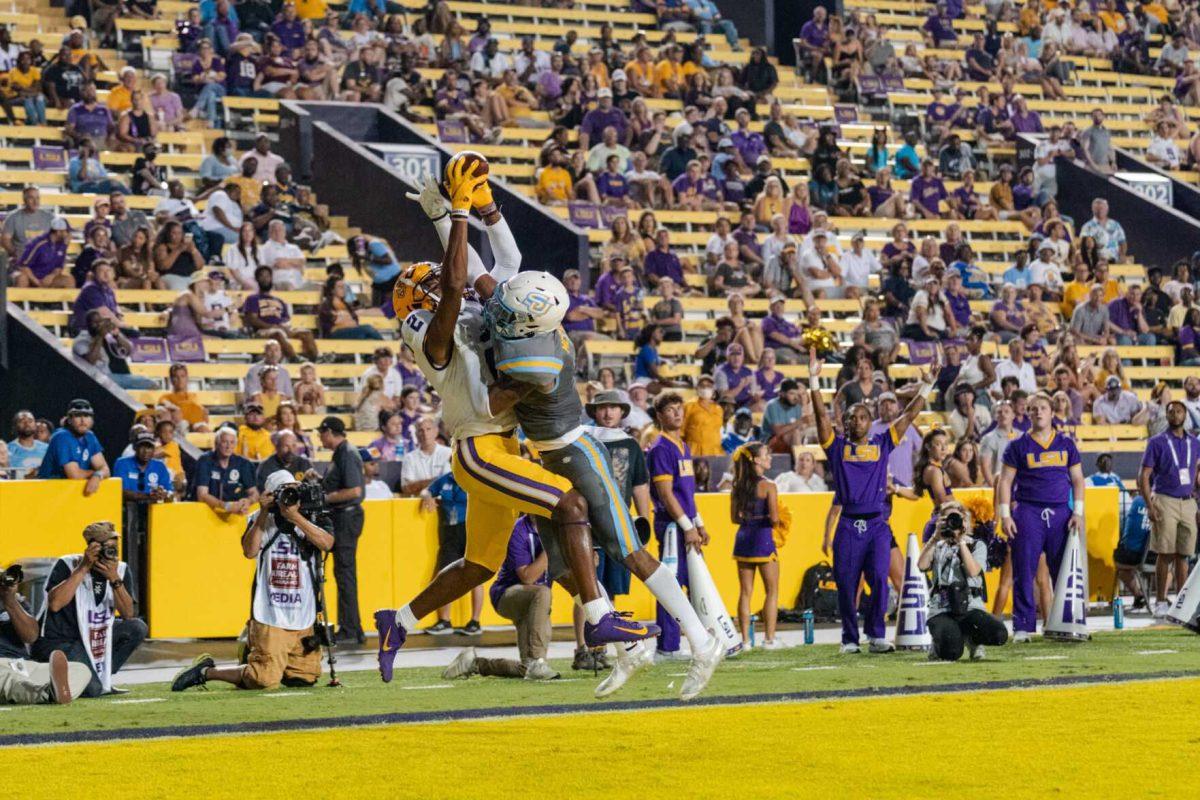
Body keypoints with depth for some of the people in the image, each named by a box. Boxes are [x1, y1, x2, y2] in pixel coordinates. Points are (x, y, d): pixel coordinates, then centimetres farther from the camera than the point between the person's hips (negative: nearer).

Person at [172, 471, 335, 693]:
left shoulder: (307, 521, 3)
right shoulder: (261, 520, 1)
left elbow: (327, 543, -16)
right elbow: (250, 551, -15)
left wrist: (296, 517, -21)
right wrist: (263, 514, -16)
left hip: (304, 621, 4)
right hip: (270, 618, -4)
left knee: (305, 679, 9)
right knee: (263, 680, -14)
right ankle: (205, 671, 7)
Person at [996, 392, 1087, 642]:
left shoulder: (1066, 444, 12)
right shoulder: (1018, 446, 5)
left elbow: (1077, 479, 14)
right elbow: (1005, 482, 4)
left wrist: (1078, 512, 3)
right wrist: (1005, 515, -5)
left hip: (1060, 512, 2)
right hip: (1028, 512, -2)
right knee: (1024, 573, -4)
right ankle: (1023, 626, -2)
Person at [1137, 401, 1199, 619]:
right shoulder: (1157, 443, 0)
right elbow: (1144, 476, -3)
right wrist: (1149, 506, -11)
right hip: (1165, 501, -4)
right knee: (1165, 554, -4)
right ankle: (1160, 601, 1)